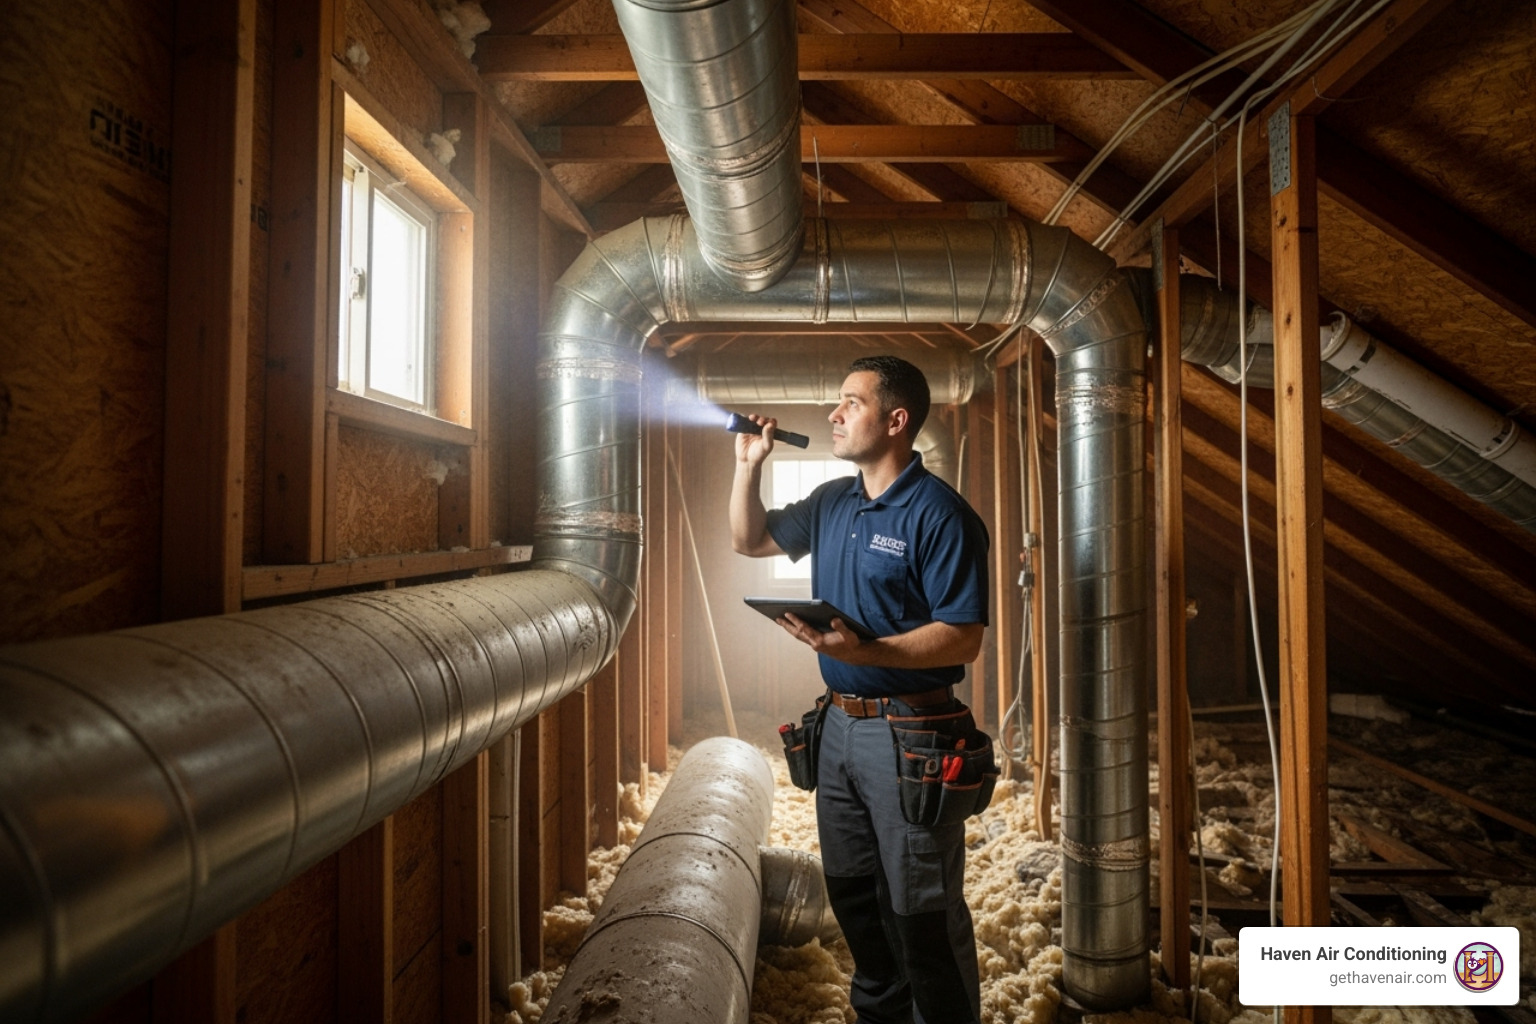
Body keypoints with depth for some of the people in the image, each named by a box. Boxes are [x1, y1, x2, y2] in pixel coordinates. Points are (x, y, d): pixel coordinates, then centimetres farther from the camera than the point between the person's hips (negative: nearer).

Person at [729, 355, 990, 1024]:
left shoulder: (938, 514, -16)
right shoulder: (832, 503, 9)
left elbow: (963, 639, -20)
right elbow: (750, 540, 20)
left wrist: (863, 651, -32)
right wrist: (749, 464, 6)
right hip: (839, 724, 8)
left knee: (921, 912, 6)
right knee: (852, 894, 22)